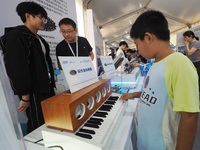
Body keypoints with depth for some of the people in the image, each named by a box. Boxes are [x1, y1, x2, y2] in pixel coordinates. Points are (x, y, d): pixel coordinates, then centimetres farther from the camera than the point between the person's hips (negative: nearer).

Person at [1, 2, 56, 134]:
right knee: (38, 127, 3)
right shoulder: (15, 35, -8)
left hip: (47, 89, 8)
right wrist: (25, 96, -16)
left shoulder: (39, 39, 17)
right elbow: (16, 68, -16)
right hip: (34, 93, -8)